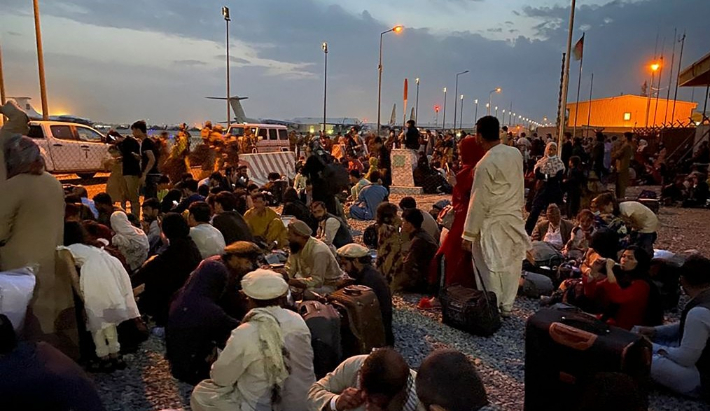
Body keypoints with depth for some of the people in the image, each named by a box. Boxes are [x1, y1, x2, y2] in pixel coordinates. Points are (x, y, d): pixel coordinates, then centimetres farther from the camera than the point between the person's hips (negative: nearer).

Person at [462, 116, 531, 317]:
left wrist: (469, 233, -10)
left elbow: (479, 201, -17)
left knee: (492, 266, 5)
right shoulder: (516, 153, 0)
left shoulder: (485, 164, -20)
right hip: (515, 217, 7)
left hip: (494, 222, -7)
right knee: (512, 263, 14)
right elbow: (520, 186, 10)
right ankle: (507, 305, 27)